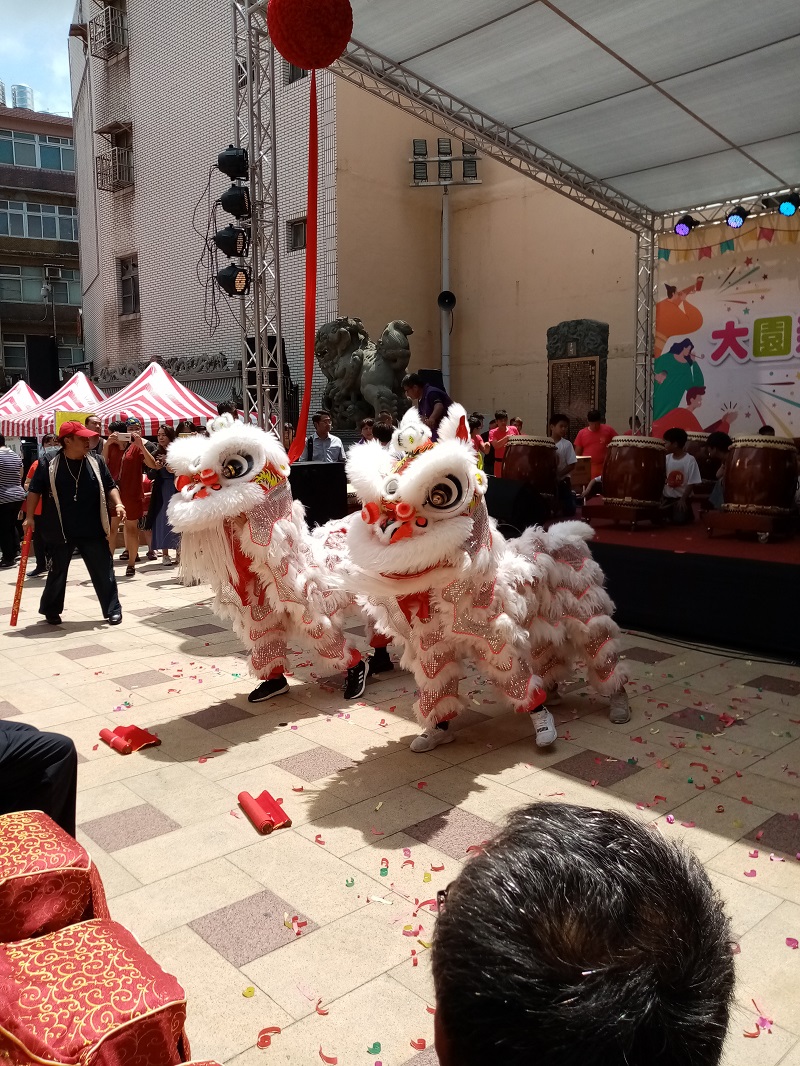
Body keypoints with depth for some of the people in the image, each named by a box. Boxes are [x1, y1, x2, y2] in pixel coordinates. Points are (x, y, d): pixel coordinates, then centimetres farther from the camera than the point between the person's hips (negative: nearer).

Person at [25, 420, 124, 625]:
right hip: (60, 531, -1)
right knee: (57, 572, 11)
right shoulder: (48, 464, -4)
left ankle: (113, 610, 14)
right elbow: (35, 491, 1)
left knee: (103, 571, 3)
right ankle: (51, 610, 29)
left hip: (93, 531, 2)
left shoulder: (96, 463, 3)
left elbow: (110, 487, 9)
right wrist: (30, 516, -6)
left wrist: (117, 504, -8)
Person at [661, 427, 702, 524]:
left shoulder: (690, 460, -14)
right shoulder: (666, 458, 2)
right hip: (667, 497, 4)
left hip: (682, 498, -4)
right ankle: (670, 515, 19)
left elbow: (691, 483, -14)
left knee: (679, 520, -18)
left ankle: (688, 514, 13)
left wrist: (683, 499, -19)